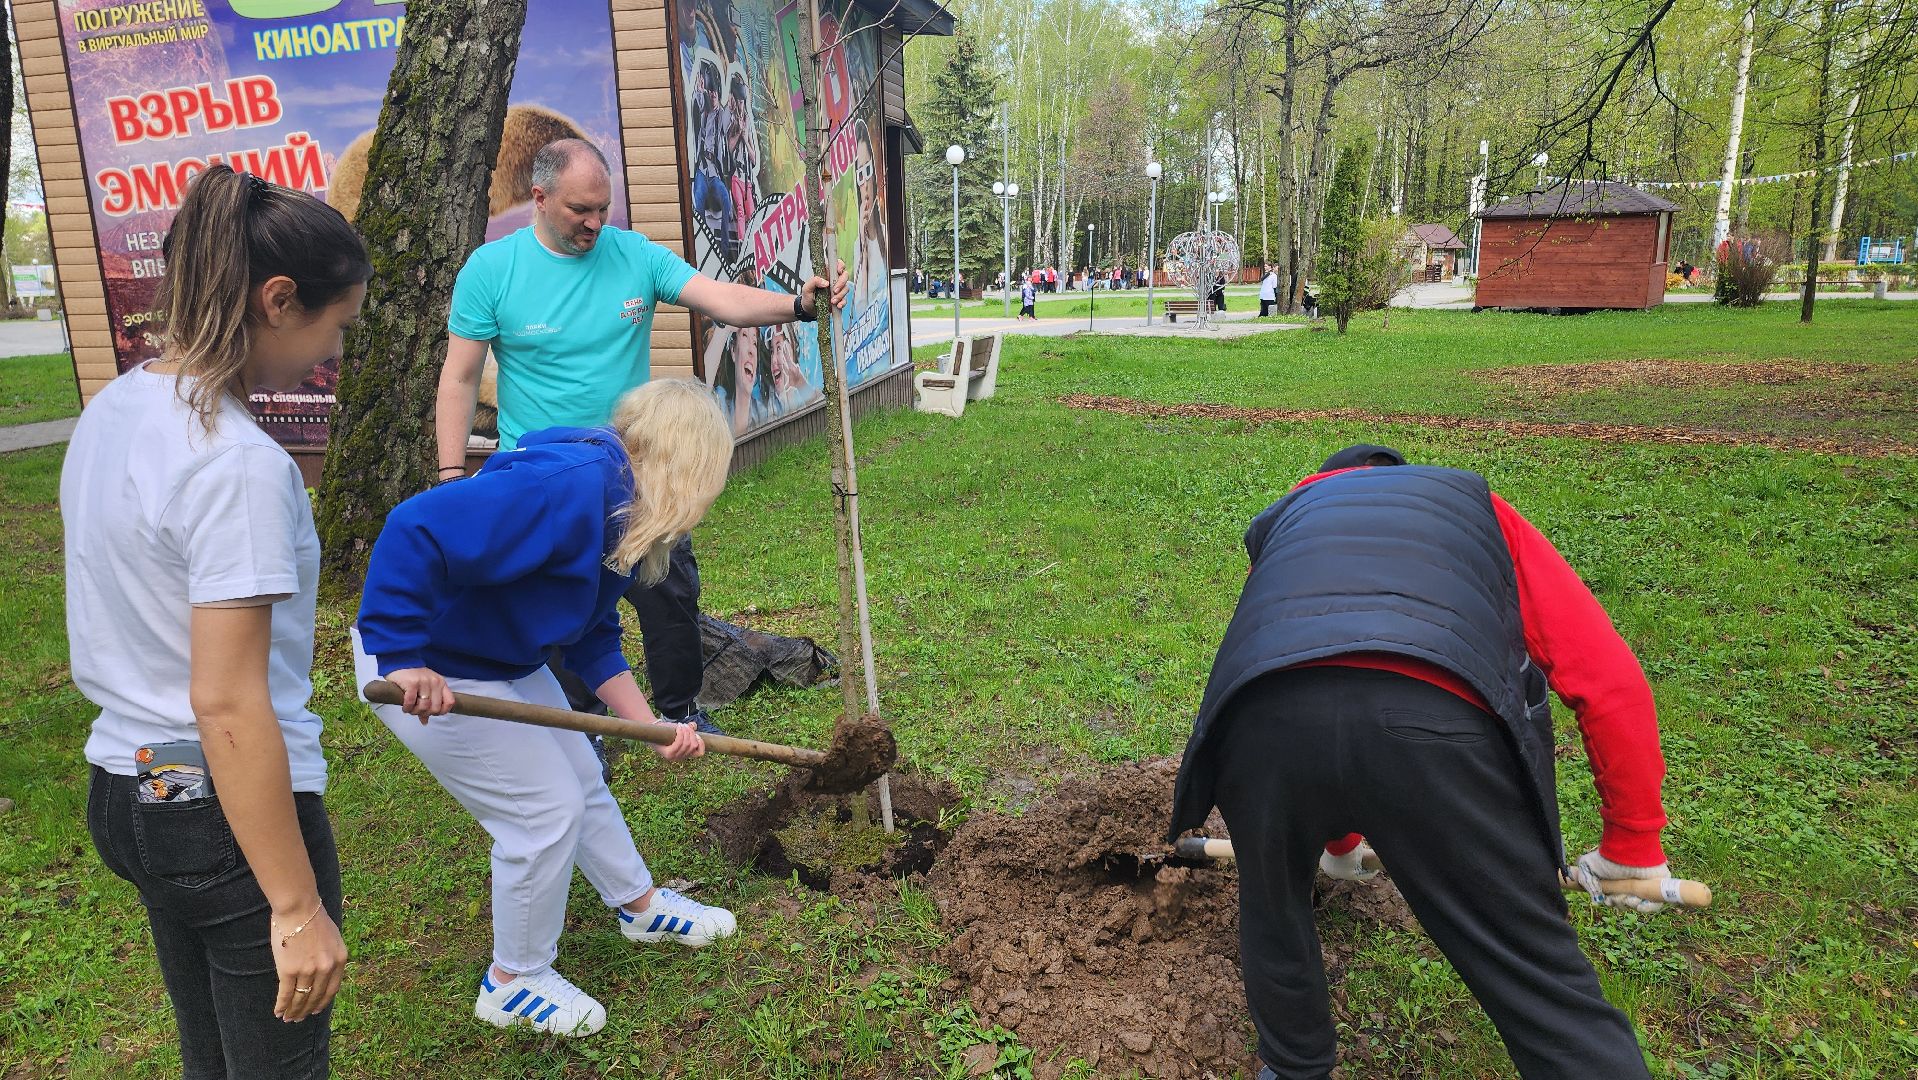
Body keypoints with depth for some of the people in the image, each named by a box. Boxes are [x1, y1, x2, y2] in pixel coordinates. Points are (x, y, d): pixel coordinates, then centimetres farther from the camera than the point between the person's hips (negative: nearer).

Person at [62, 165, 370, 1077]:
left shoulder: (110, 411, 4)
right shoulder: (238, 464, -24)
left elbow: (125, 621, 12)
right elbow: (227, 703, -25)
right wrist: (297, 906, -20)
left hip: (127, 789, 9)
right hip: (228, 810, -9)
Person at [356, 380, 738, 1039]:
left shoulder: (620, 514, 2)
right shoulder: (571, 487, -32)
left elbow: (592, 641, 8)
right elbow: (415, 530, -39)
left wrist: (652, 727, 1)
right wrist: (402, 658, -35)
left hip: (503, 660, 10)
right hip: (423, 674, -10)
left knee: (581, 778, 20)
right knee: (547, 809, -2)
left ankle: (639, 905, 43)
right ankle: (514, 983, 21)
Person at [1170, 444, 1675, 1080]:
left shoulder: (1280, 523, 40)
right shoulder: (1477, 508, 33)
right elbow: (1612, 681, 21)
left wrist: (1337, 844, 60)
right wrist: (1632, 845, 31)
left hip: (1261, 720, 3)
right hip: (1437, 726, -2)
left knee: (1273, 922, 30)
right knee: (1544, 986, 14)